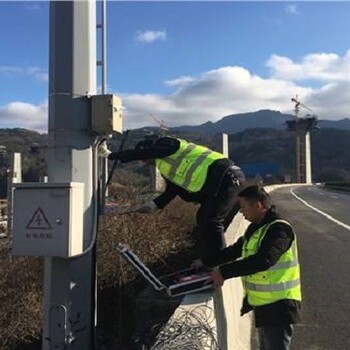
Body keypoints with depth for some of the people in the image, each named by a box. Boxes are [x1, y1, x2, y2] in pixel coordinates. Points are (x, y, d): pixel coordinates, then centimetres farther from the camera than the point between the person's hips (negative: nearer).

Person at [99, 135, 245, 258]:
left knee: (211, 221, -15)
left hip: (228, 178, -10)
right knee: (204, 219, 15)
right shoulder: (166, 167, 22)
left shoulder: (167, 144, -3)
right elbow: (171, 191, 18)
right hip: (222, 182, 10)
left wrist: (110, 154, -2)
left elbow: (140, 152, -12)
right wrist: (154, 204, 5)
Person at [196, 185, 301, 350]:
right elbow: (235, 250, 19)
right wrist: (206, 262, 15)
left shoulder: (279, 229, -21)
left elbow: (264, 260, -34)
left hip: (278, 306, -9)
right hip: (264, 305, 10)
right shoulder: (255, 228, 10)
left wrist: (224, 272, -31)